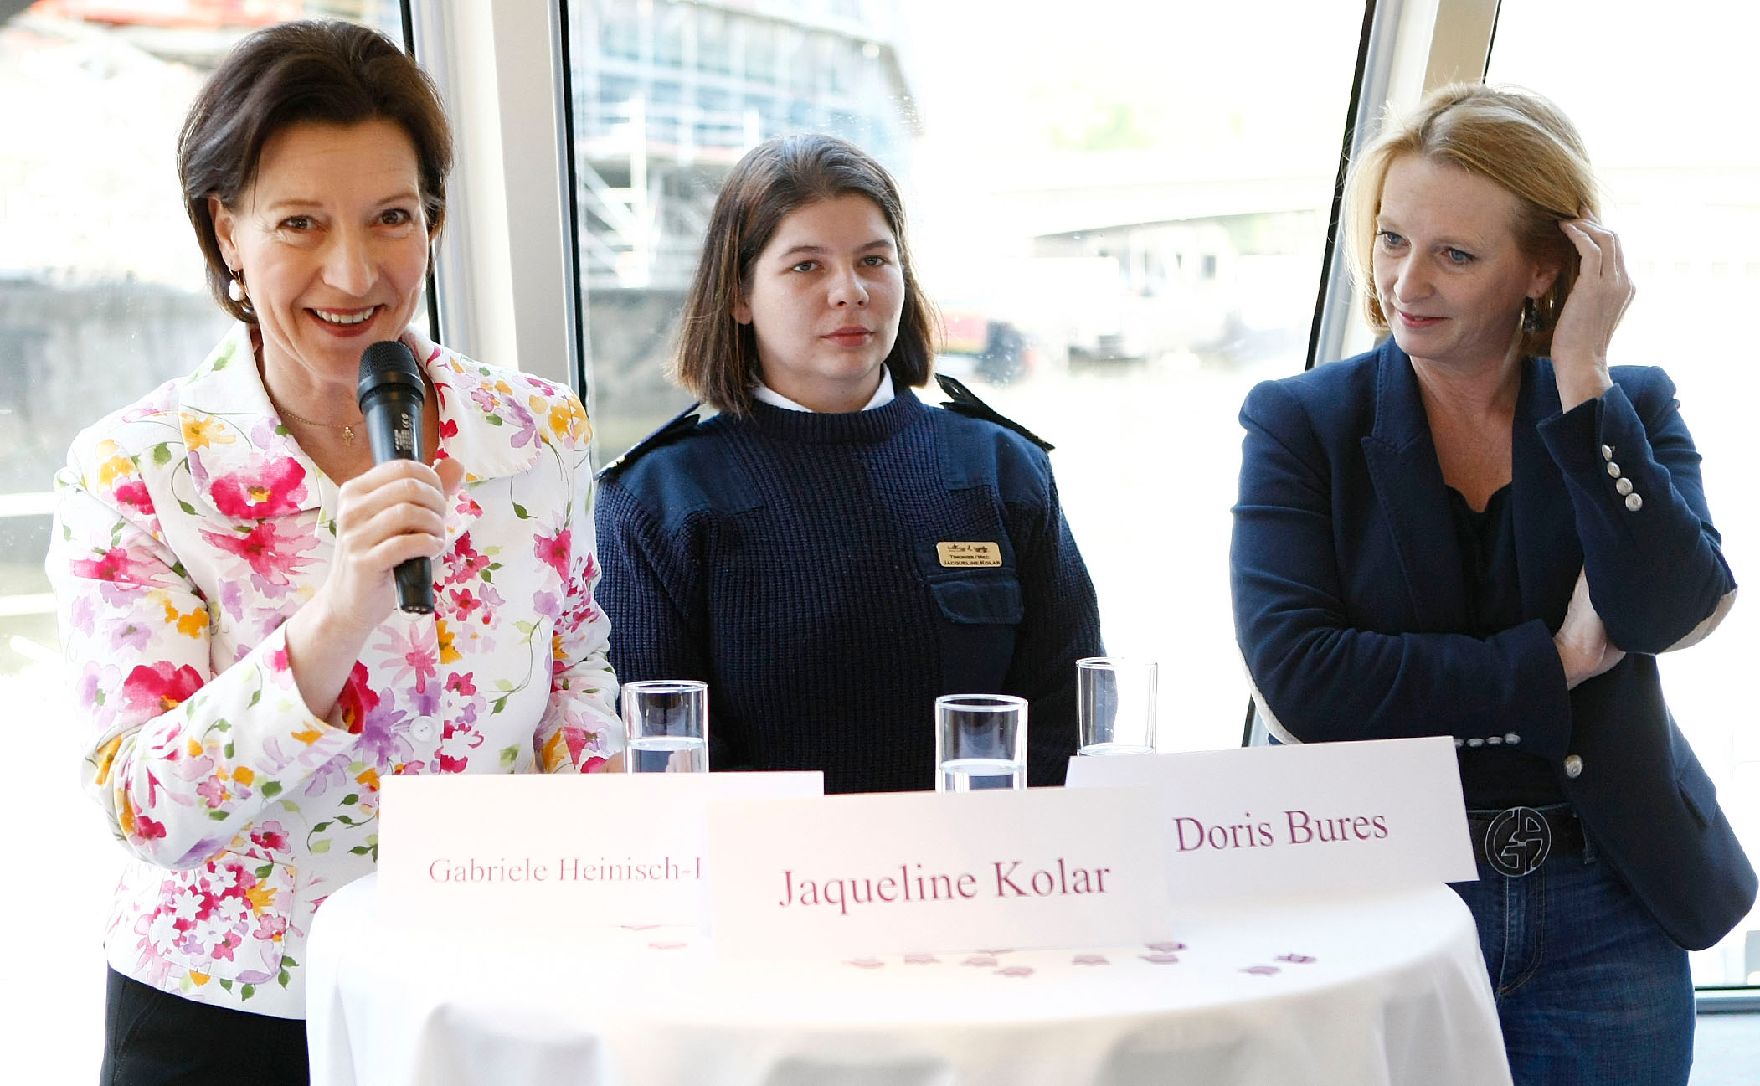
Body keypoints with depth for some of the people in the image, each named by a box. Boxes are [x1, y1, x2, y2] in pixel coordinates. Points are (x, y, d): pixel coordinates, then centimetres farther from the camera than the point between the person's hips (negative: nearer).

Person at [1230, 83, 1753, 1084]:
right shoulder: (1300, 423, -3)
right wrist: (1554, 663, -14)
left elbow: (1669, 610, -15)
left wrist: (1580, 378, -15)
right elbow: (1295, 679, -15)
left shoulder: (1633, 409, 3)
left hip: (1604, 924, 2)